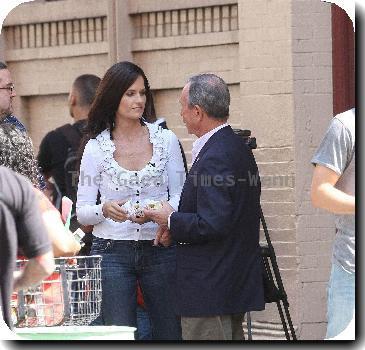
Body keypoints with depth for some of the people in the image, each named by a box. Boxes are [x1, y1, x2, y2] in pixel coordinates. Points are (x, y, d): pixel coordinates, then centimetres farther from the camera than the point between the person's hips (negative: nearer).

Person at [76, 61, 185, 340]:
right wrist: (105, 209, -19)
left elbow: (180, 197, 5)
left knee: (170, 334, 2)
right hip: (112, 252, -1)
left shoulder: (166, 140, 5)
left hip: (160, 251, 1)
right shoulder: (96, 147, 2)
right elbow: (82, 212, 3)